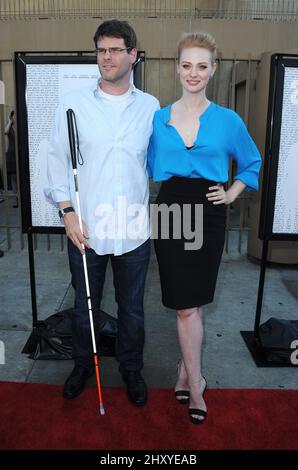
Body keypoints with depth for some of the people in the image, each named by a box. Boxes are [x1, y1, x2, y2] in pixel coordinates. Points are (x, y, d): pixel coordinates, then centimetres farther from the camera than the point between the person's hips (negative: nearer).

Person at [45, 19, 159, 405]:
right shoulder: (74, 102, 0)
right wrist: (67, 211, -7)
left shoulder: (150, 107, 4)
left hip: (135, 229, 1)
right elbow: (58, 159, 1)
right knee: (85, 305, 16)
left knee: (132, 308, 15)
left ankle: (131, 368, 38)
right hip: (85, 228, 0)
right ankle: (83, 365, 41)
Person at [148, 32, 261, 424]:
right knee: (187, 305, 2)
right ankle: (195, 384, 19)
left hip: (208, 215, 0)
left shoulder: (229, 121, 4)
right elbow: (149, 166, 16)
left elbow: (252, 163, 17)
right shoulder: (158, 118, 7)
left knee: (192, 302, 8)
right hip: (171, 211, 0)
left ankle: (185, 373, 30)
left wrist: (232, 194, 4)